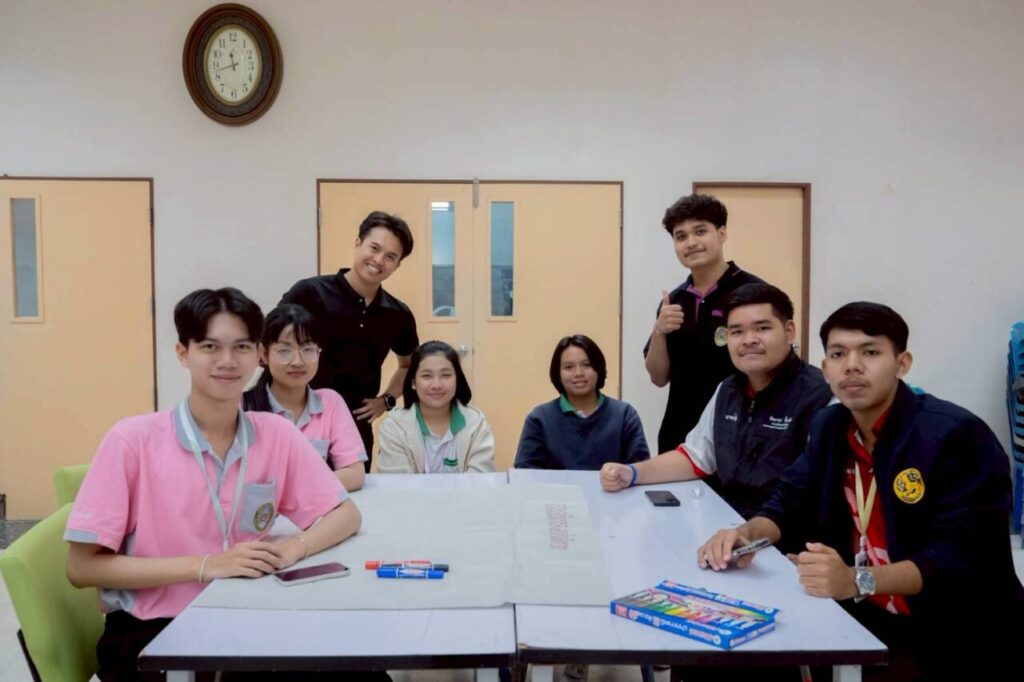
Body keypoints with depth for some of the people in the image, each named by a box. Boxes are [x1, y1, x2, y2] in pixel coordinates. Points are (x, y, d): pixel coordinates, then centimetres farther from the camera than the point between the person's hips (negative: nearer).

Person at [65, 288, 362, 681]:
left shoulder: (276, 434, -3)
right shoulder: (133, 440, -11)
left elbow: (347, 515, 4)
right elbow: (82, 568, -10)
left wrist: (294, 547, -18)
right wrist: (205, 565, -21)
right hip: (149, 633, -3)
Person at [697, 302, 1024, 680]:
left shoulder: (957, 435, -18)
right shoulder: (830, 425, 5)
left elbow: (962, 556, -25)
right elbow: (791, 501, 8)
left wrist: (856, 581, -38)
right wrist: (746, 533, -15)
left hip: (954, 633, -6)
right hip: (864, 616, 7)